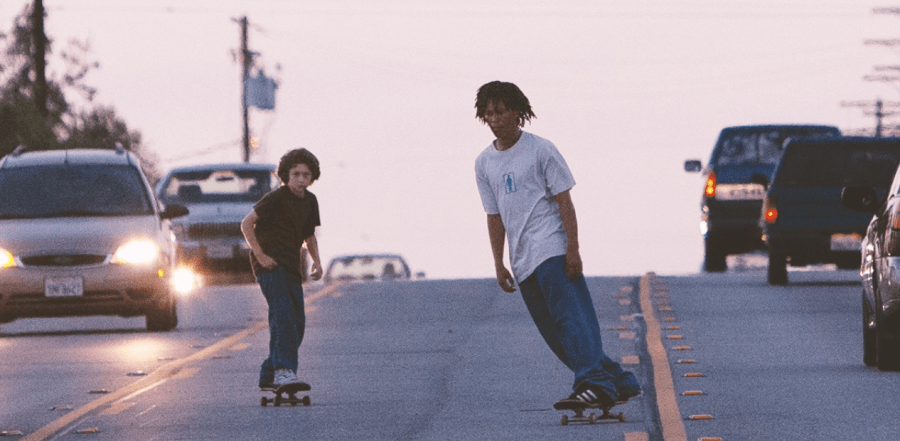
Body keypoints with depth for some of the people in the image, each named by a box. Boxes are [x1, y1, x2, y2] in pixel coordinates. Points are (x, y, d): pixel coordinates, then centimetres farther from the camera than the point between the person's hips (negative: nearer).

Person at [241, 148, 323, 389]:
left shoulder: (310, 201, 10)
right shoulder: (276, 198, -12)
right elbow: (246, 224, -11)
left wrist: (316, 261, 8)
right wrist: (260, 255, -17)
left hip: (291, 266, 8)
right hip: (270, 264, -8)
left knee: (297, 322, 5)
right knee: (283, 315, -24)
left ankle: (269, 376, 15)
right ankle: (283, 370, -35)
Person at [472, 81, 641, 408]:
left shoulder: (540, 150, -2)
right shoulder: (484, 163, 14)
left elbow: (564, 201, -5)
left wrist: (572, 249, -13)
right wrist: (499, 264, 12)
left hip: (551, 249, -6)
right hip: (522, 262, 6)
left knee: (570, 318, -20)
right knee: (554, 332, 4)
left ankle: (594, 383, -30)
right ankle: (619, 382, 10)